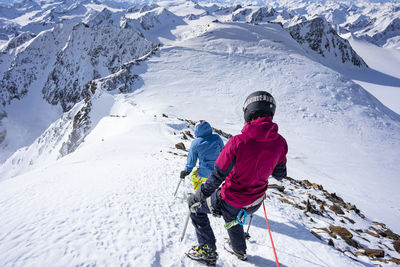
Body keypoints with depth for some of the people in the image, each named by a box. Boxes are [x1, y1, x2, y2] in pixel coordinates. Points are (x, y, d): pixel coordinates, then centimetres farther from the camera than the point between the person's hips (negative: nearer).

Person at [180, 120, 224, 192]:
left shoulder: (195, 143, -10)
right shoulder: (217, 138, -5)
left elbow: (191, 160, 1)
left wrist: (186, 171, 18)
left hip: (204, 174, -2)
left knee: (194, 176, 29)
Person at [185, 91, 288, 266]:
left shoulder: (237, 142, -29)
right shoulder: (280, 142, -13)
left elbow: (217, 177, -23)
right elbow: (280, 174, 3)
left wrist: (197, 197, -8)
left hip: (231, 201, -6)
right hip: (255, 202, 6)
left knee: (196, 207, 20)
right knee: (232, 217, 37)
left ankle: (207, 251, 29)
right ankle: (239, 249, 60)